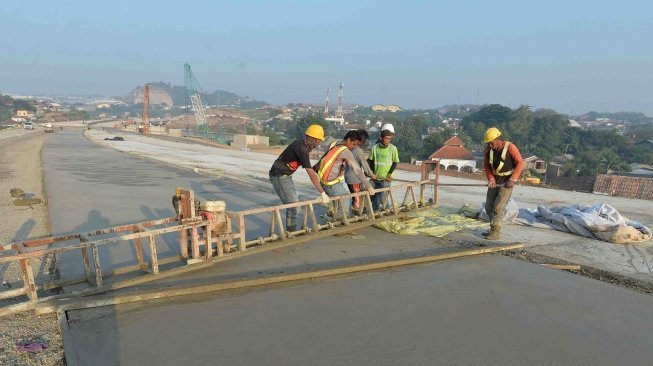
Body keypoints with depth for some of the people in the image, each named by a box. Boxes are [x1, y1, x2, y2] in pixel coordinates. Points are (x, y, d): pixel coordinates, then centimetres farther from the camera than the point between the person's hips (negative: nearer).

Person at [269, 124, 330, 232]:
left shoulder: (302, 143, 3)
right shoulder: (302, 149, -26)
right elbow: (311, 174, -27)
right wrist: (323, 193, -25)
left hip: (285, 176, 10)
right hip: (279, 176, -10)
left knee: (294, 202, 13)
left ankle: (291, 231, 21)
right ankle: (291, 232, -1)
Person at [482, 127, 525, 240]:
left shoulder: (510, 147, -18)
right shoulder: (489, 149, -4)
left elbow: (520, 163, -16)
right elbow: (486, 165, 4)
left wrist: (513, 179, -21)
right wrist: (491, 179, -10)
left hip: (507, 180, -6)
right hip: (495, 180, 6)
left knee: (498, 207, -11)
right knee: (489, 206, 7)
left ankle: (496, 232, -4)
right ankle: (493, 229, 21)